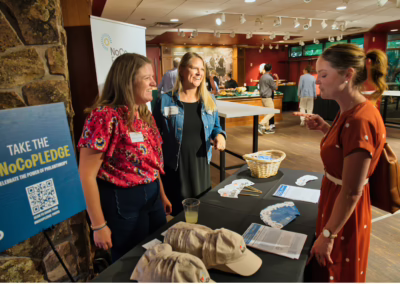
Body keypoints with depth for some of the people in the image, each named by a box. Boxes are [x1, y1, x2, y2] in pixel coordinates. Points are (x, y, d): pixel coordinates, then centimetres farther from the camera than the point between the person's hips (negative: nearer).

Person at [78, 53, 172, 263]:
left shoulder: (144, 114, 4)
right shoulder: (105, 116, -20)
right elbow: (87, 174, -19)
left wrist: (162, 195, 17)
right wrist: (99, 226, -16)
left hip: (152, 196, 7)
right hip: (122, 202, -7)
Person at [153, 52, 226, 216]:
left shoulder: (209, 100, 5)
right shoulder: (165, 101, -8)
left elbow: (215, 126, 16)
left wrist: (219, 135, -8)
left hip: (201, 164, 4)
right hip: (175, 167, -4)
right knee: (178, 212, 10)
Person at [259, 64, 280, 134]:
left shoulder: (262, 77, 11)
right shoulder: (269, 78, -15)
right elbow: (275, 87, -7)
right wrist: (277, 79, 1)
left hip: (263, 96, 9)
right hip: (267, 97, -9)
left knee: (267, 113, 13)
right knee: (271, 113, -8)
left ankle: (267, 128, 15)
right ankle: (261, 125, -19)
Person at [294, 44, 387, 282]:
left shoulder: (359, 121, -29)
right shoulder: (352, 111, 0)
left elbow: (351, 192, -26)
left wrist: (327, 235, -17)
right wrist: (325, 128, 0)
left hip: (345, 215, -9)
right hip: (334, 202, 9)